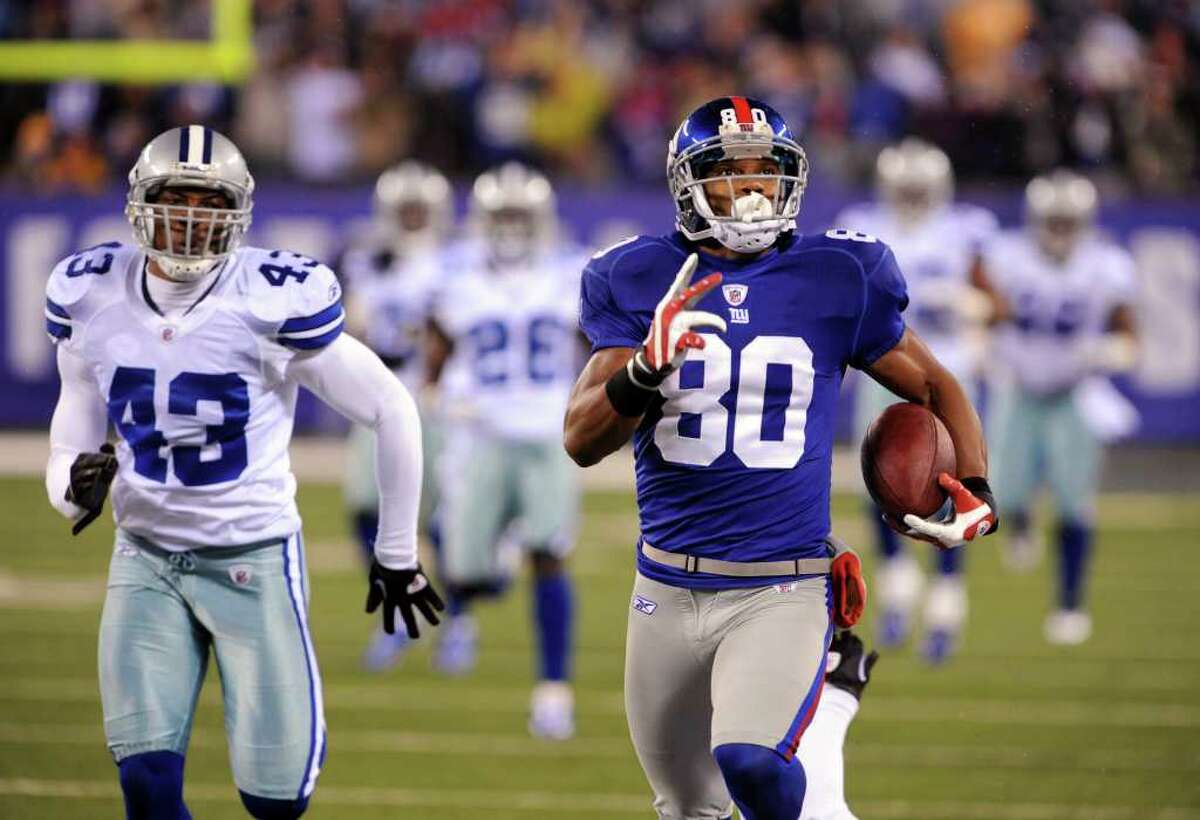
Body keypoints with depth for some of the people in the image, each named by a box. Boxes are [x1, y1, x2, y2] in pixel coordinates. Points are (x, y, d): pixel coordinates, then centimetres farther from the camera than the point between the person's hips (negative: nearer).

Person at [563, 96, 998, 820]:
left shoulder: (836, 282, 1)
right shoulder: (639, 284, 2)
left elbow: (934, 387, 16)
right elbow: (581, 440, -4)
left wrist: (976, 494, 0)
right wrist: (645, 373, -24)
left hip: (784, 589, -2)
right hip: (669, 590, 3)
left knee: (750, 760, -28)